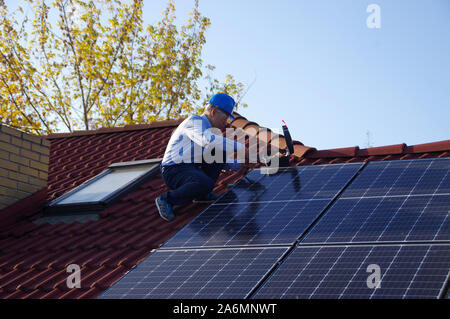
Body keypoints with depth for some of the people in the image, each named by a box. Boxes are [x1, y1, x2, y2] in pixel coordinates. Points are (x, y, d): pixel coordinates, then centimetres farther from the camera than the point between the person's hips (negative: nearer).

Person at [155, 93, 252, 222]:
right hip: (174, 171, -9)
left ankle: (202, 193, 4)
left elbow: (221, 161, 24)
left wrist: (239, 165, 6)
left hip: (192, 169, 9)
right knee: (205, 184, -35)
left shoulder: (209, 130, 17)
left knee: (221, 151, 2)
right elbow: (207, 140, -33)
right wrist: (240, 147, -28)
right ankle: (167, 199, -13)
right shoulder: (194, 121, -12)